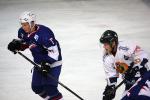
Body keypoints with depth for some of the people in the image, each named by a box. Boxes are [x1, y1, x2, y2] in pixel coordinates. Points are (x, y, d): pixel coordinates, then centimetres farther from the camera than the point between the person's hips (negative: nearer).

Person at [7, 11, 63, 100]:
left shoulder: (44, 33, -30)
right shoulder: (22, 32, -7)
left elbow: (54, 50, -28)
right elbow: (24, 43, 14)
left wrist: (48, 63, -36)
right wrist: (16, 45, -7)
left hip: (53, 62, -8)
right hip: (39, 63, 8)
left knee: (49, 88, -17)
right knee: (36, 87, 14)